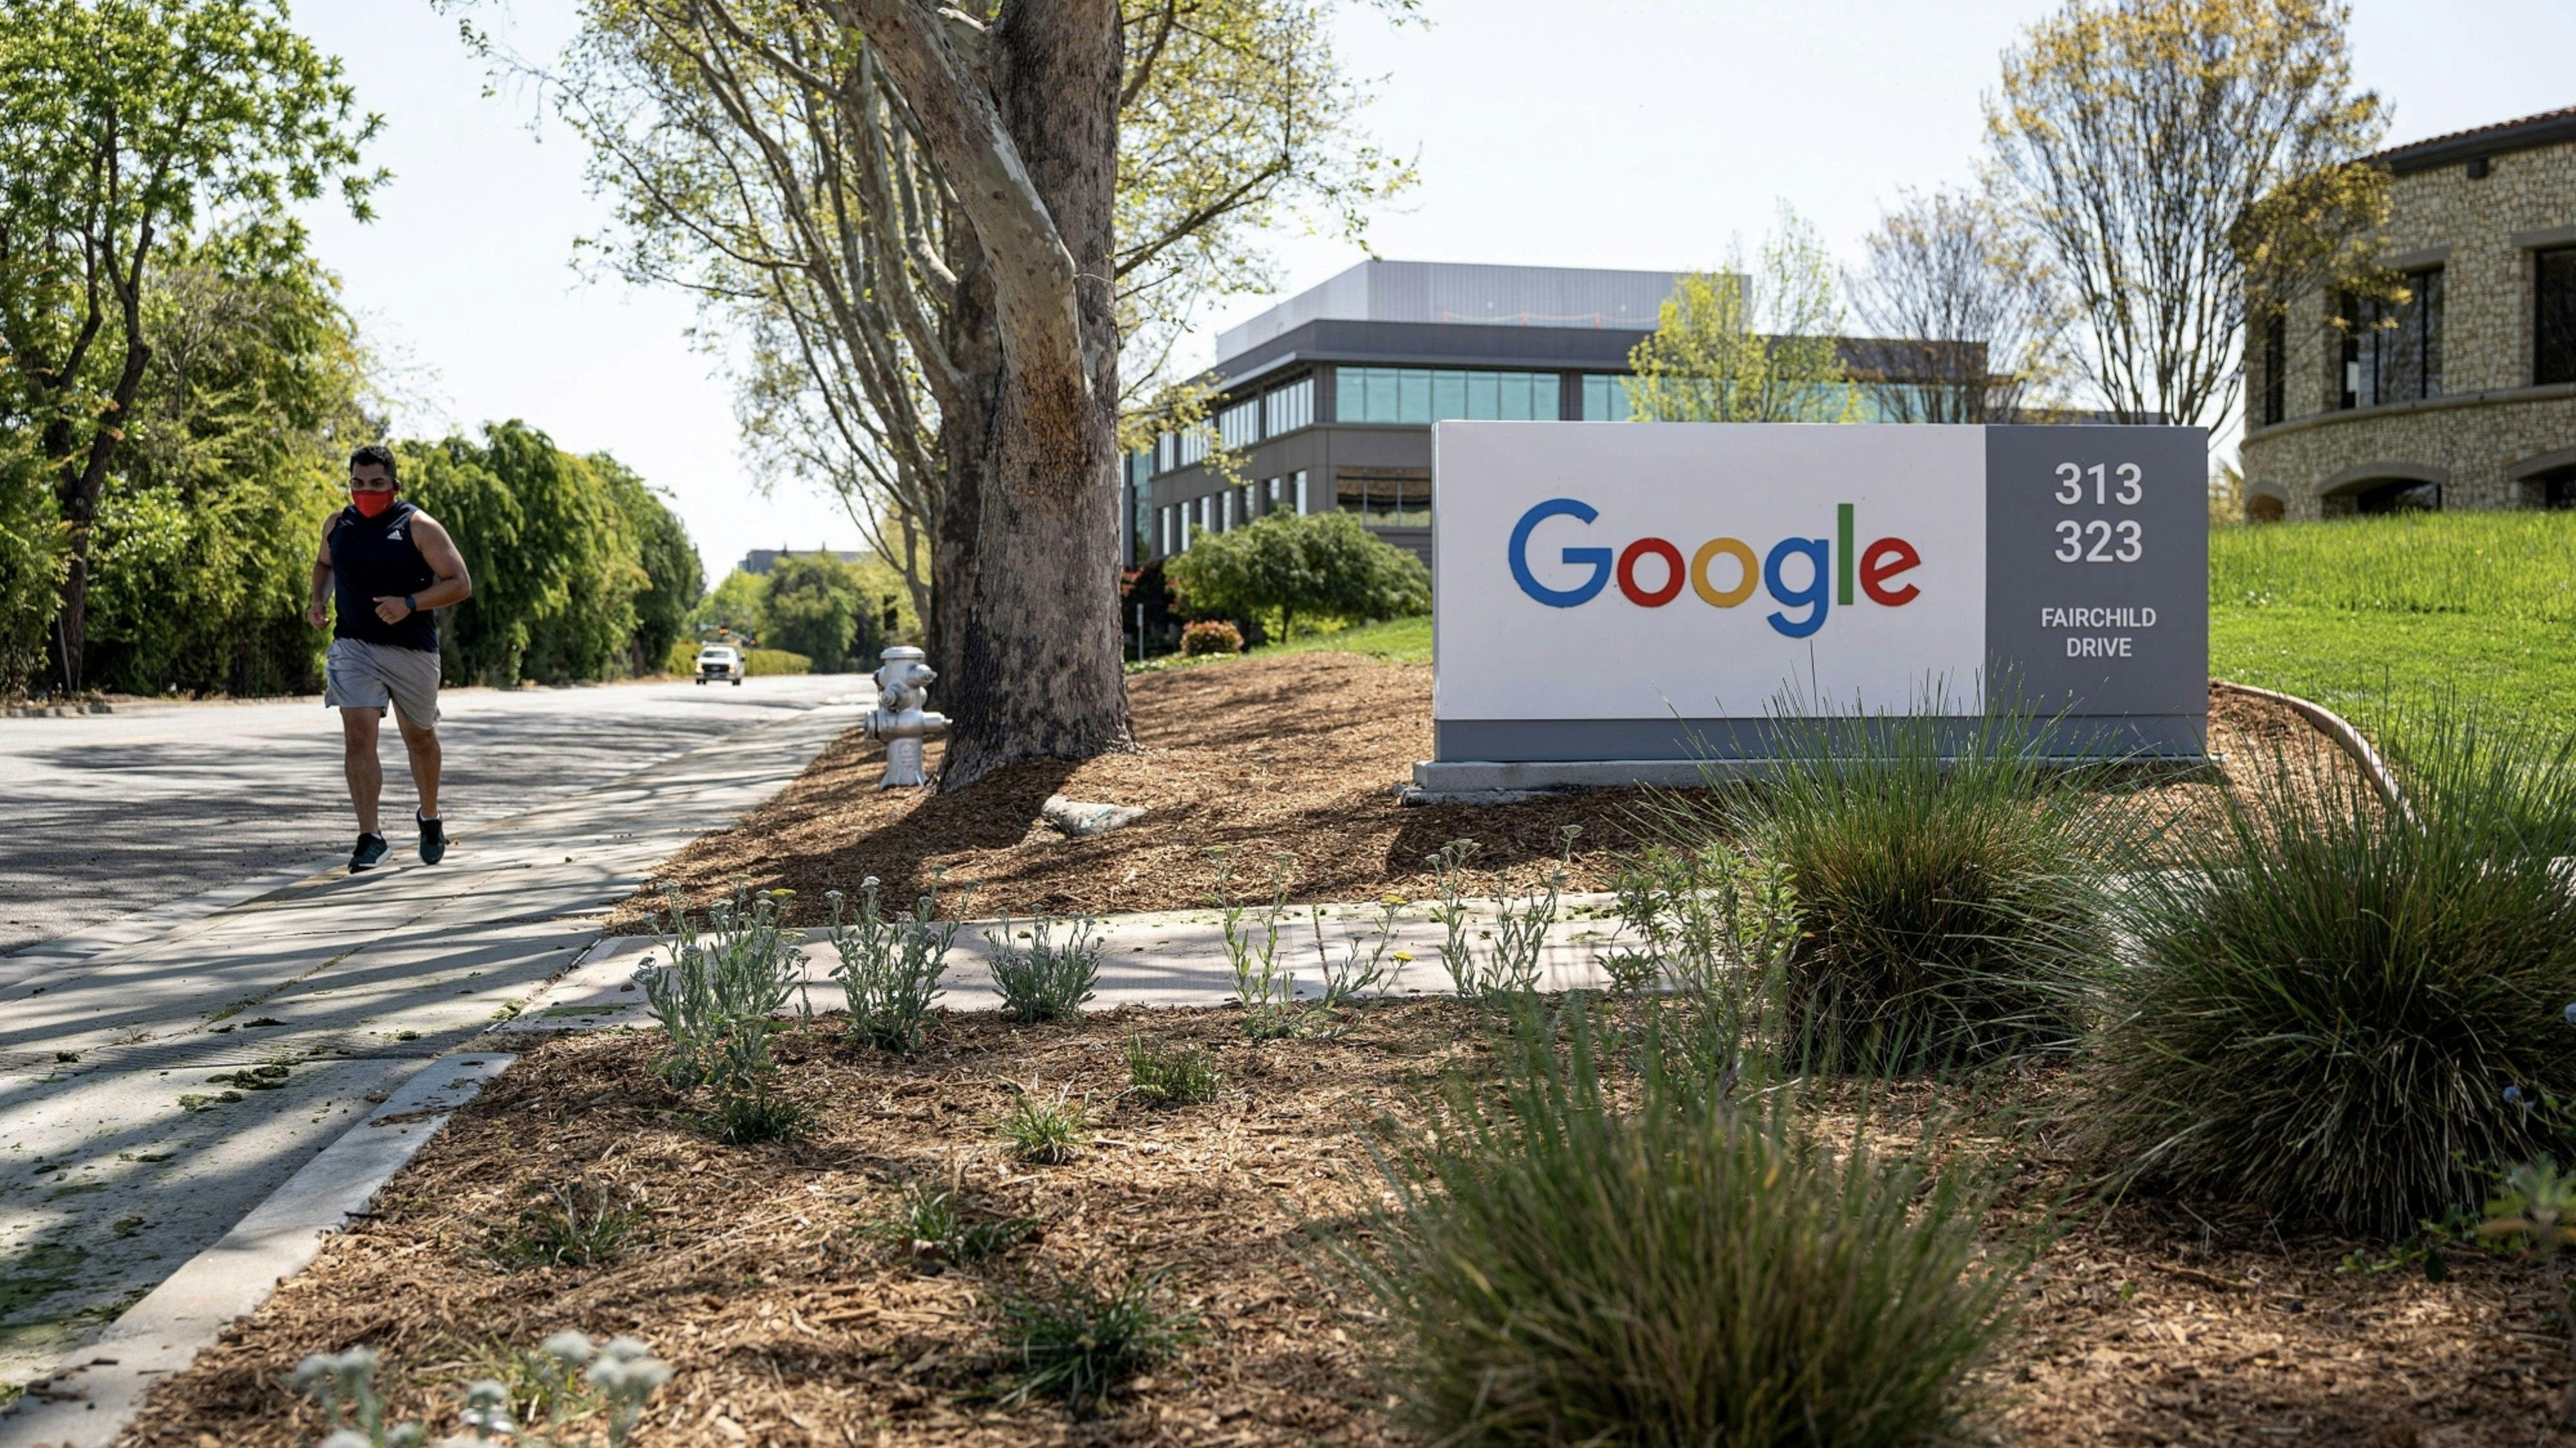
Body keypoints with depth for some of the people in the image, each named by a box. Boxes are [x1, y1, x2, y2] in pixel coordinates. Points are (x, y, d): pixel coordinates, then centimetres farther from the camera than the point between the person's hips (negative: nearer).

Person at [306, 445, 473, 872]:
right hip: (353, 646, 2)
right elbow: (325, 564, 26)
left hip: (412, 649, -2)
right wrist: (319, 600, 6)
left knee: (420, 738, 14)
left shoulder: (419, 527, -8)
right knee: (358, 737, -13)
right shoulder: (337, 526, 5)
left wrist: (410, 604, -23)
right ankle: (370, 837, -12)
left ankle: (429, 818, 38)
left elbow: (460, 584, -10)